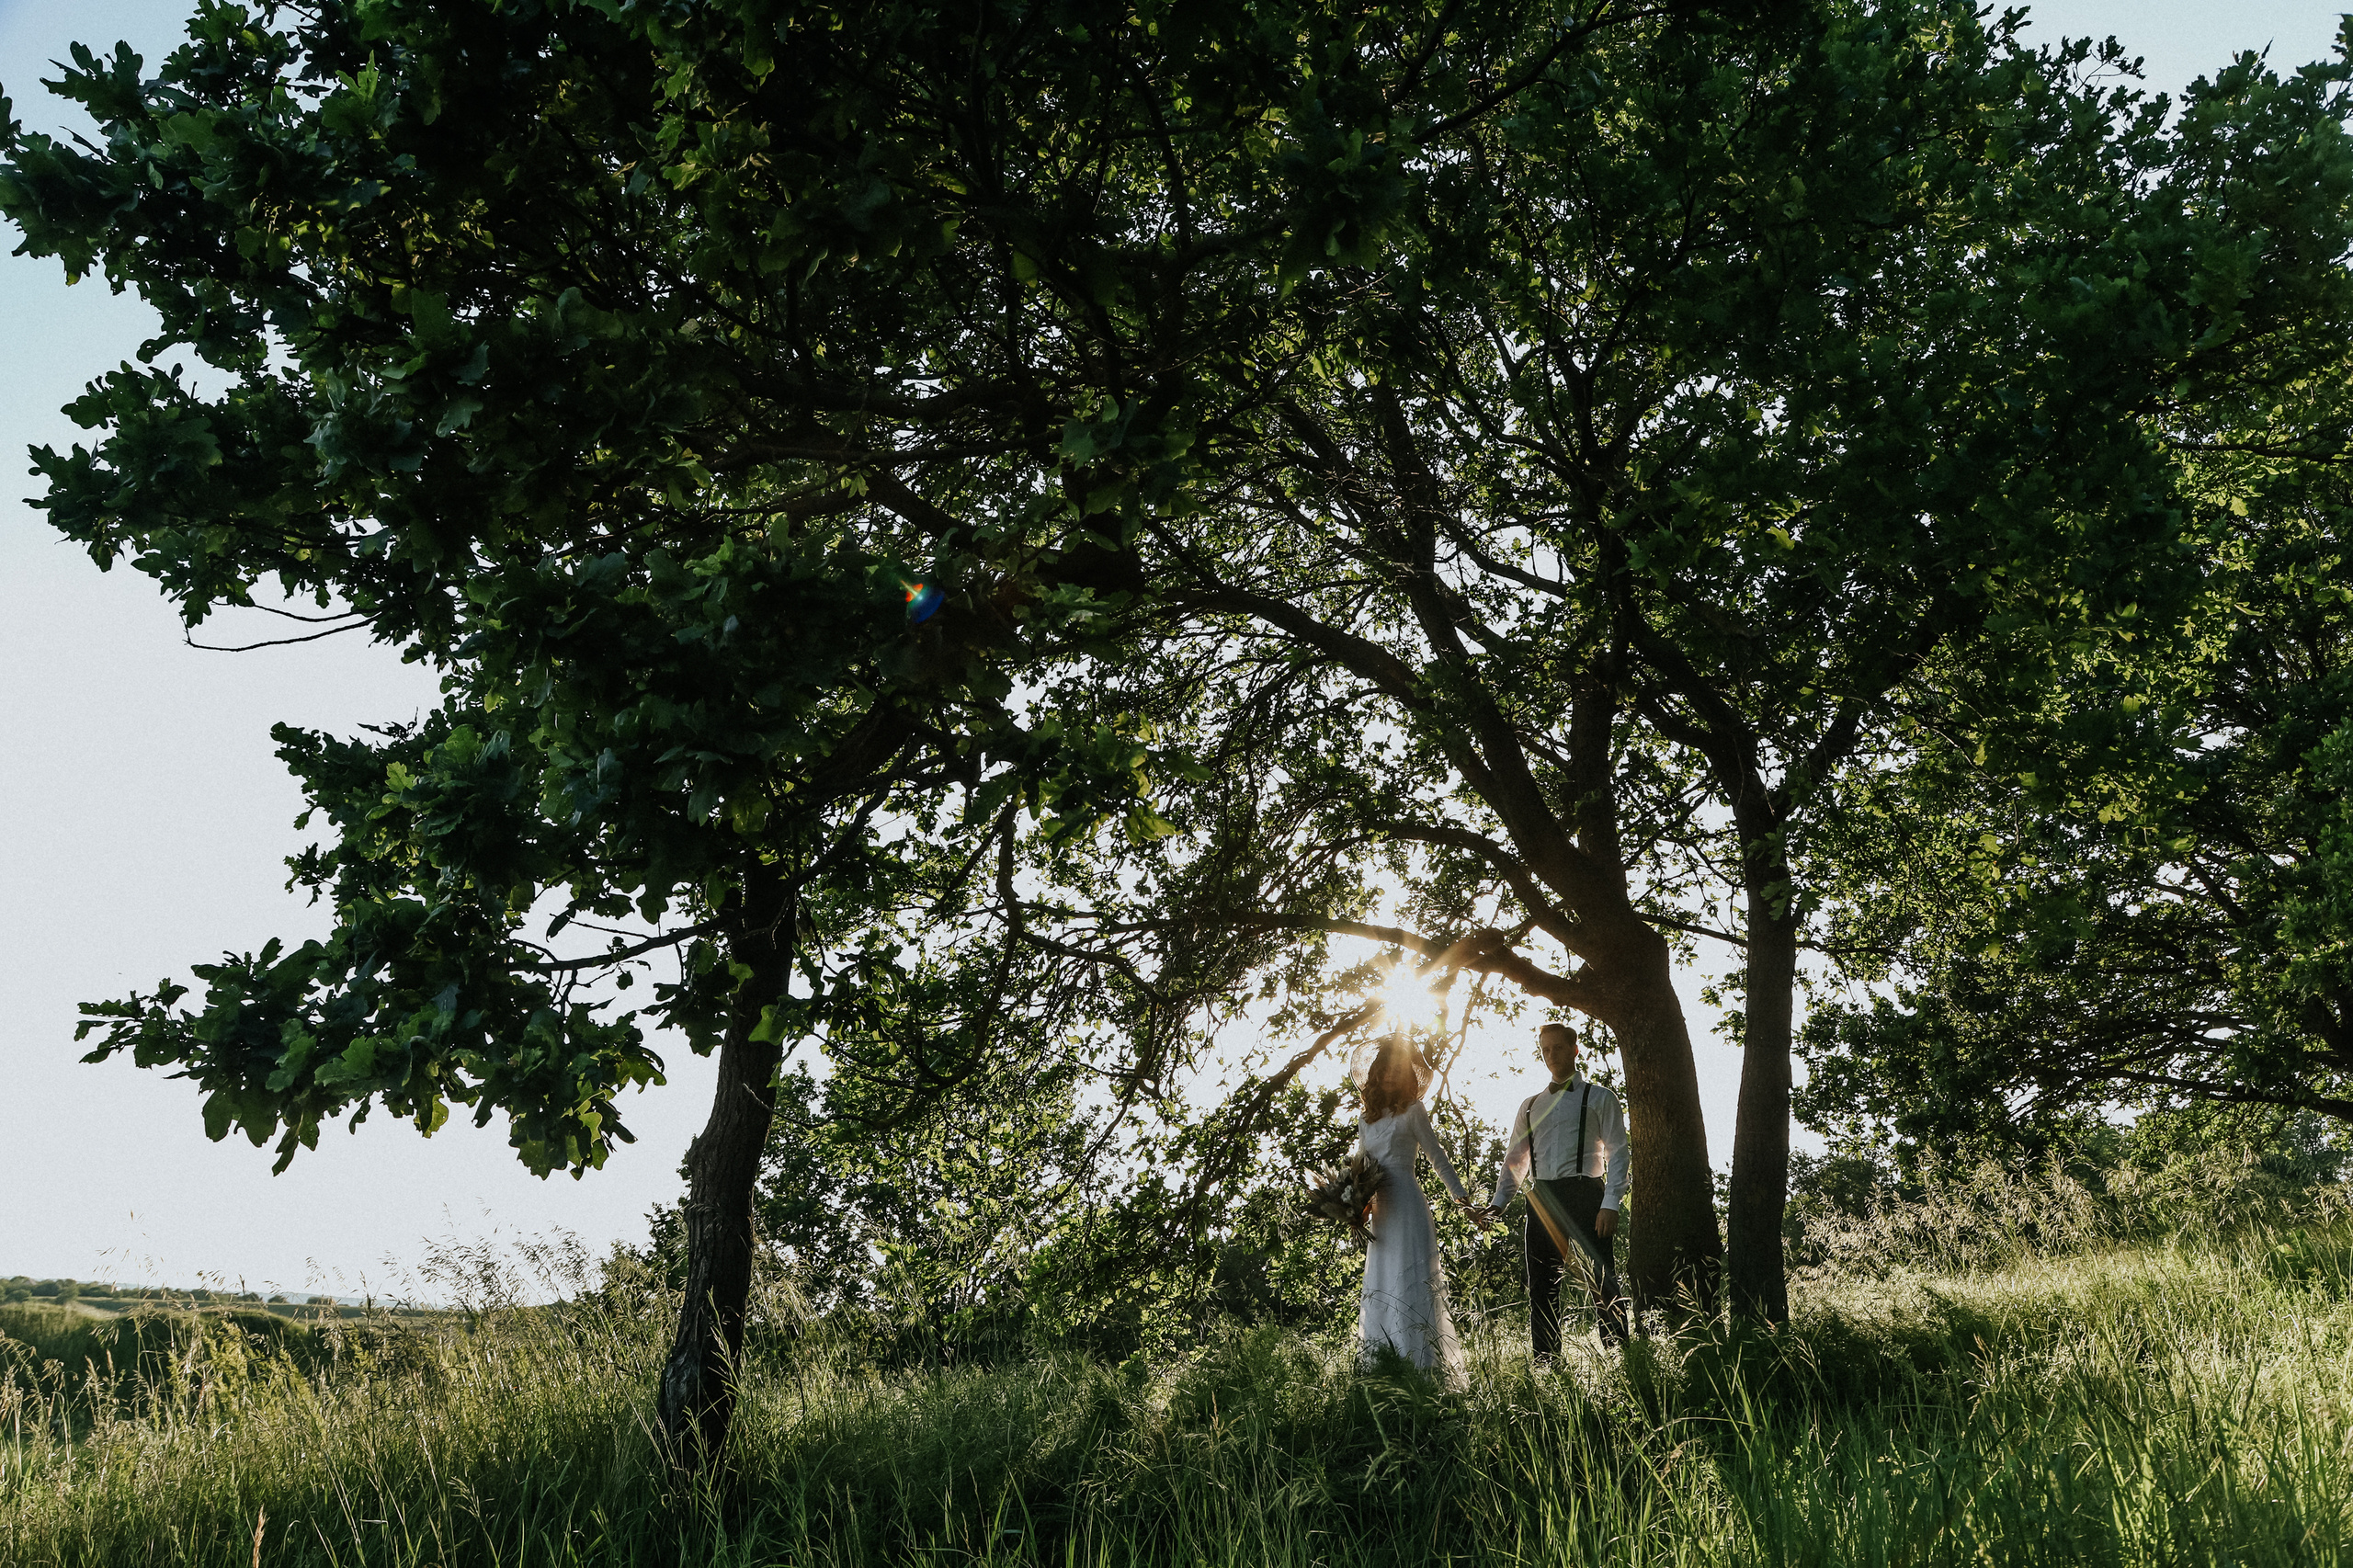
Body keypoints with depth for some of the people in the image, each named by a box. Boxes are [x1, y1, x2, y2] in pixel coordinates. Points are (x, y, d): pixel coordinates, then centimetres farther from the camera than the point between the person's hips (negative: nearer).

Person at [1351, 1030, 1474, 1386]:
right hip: (1379, 1210, 6)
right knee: (1379, 1284, 4)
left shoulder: (1413, 1111, 3)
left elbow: (1437, 1156, 3)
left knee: (1409, 1279, -10)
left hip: (1406, 1203, -6)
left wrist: (1461, 1196, 1)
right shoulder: (1368, 1120, 17)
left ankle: (1421, 1367, -10)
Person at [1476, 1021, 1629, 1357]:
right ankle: (1545, 1363, 8)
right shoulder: (1530, 1106, 22)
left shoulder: (1599, 1098, 9)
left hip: (1584, 1194, -4)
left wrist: (1610, 1204, -12)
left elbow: (1617, 1152, 1)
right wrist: (1497, 1203, 5)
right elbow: (1515, 1159, 19)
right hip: (1541, 1200, 4)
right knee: (1541, 1287, 3)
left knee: (1602, 1283, -8)